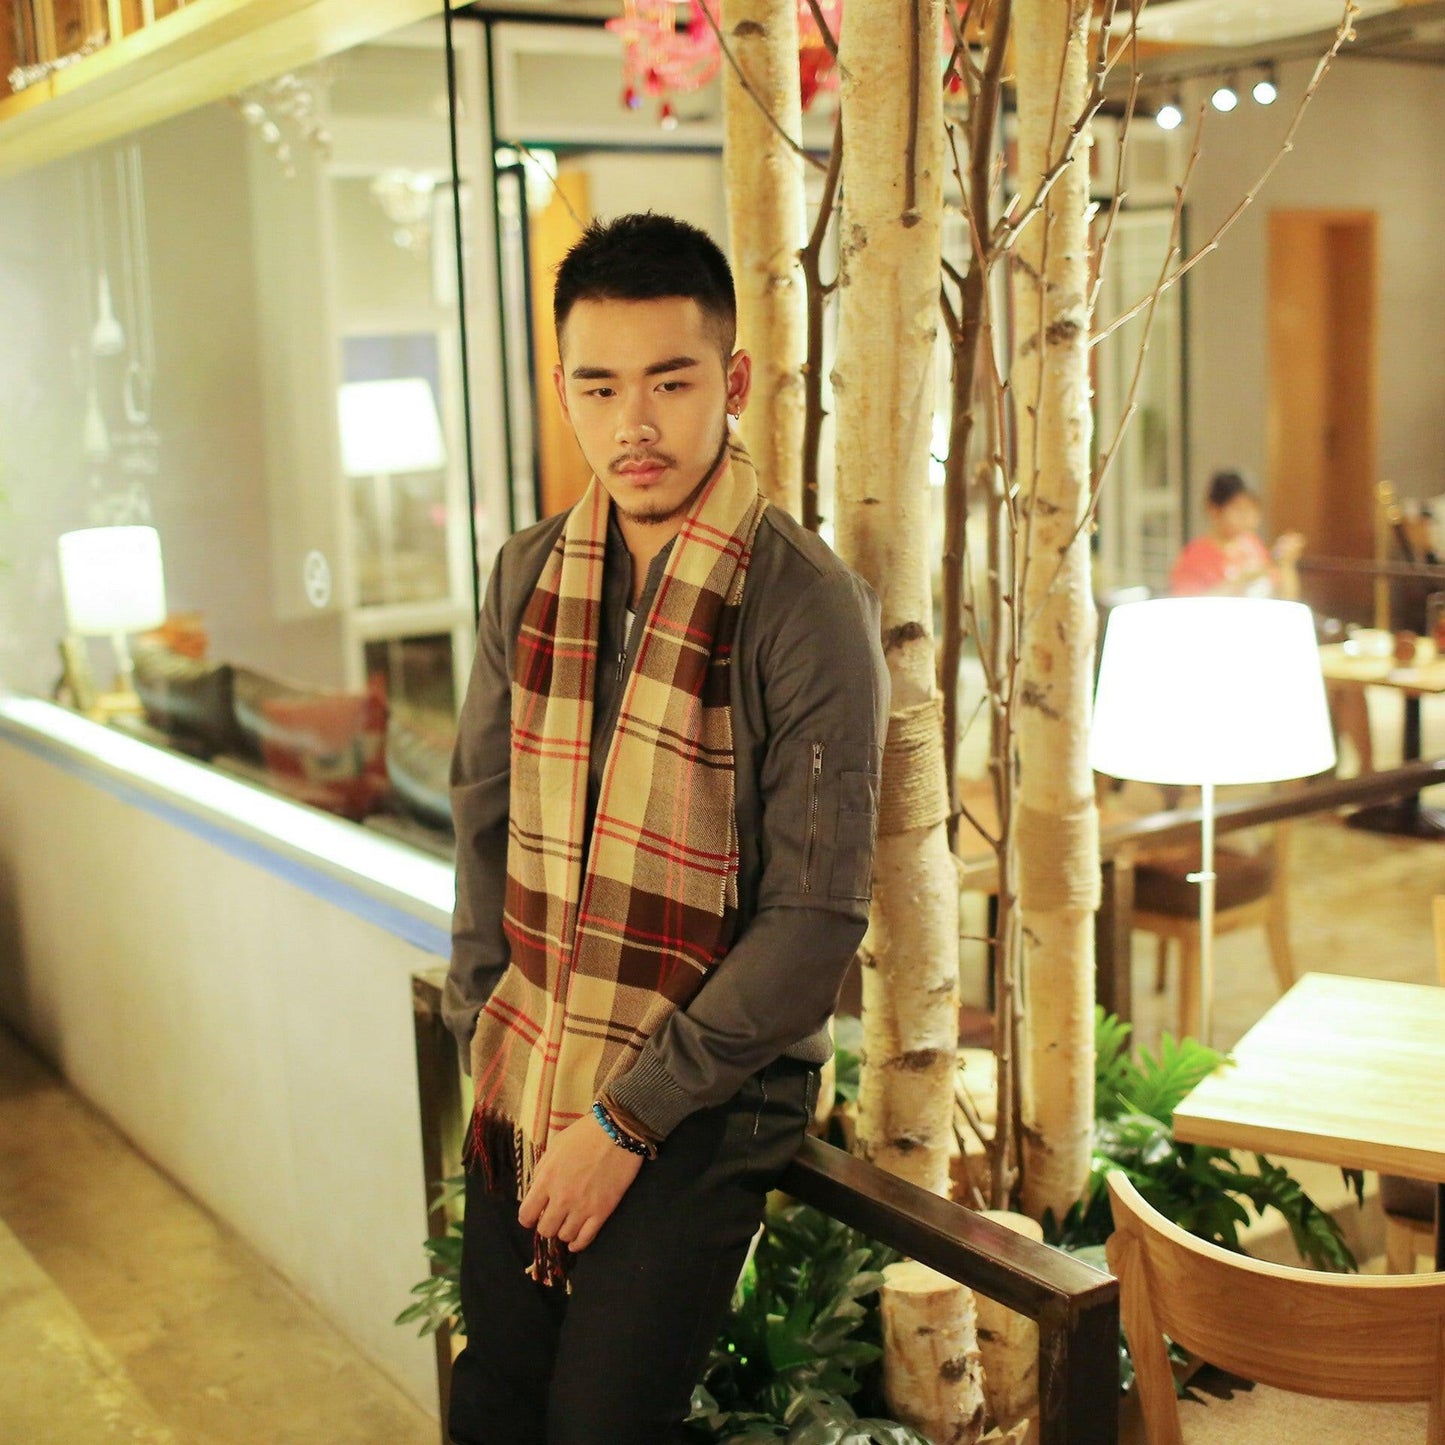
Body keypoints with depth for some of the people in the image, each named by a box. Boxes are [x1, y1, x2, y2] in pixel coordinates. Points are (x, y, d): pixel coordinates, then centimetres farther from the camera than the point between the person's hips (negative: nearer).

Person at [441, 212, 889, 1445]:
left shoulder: (807, 605, -16)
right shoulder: (530, 577, 1)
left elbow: (818, 916, -17)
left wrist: (627, 1115, -15)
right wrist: (486, 1035, 4)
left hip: (707, 1099, -5)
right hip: (527, 1080, 5)